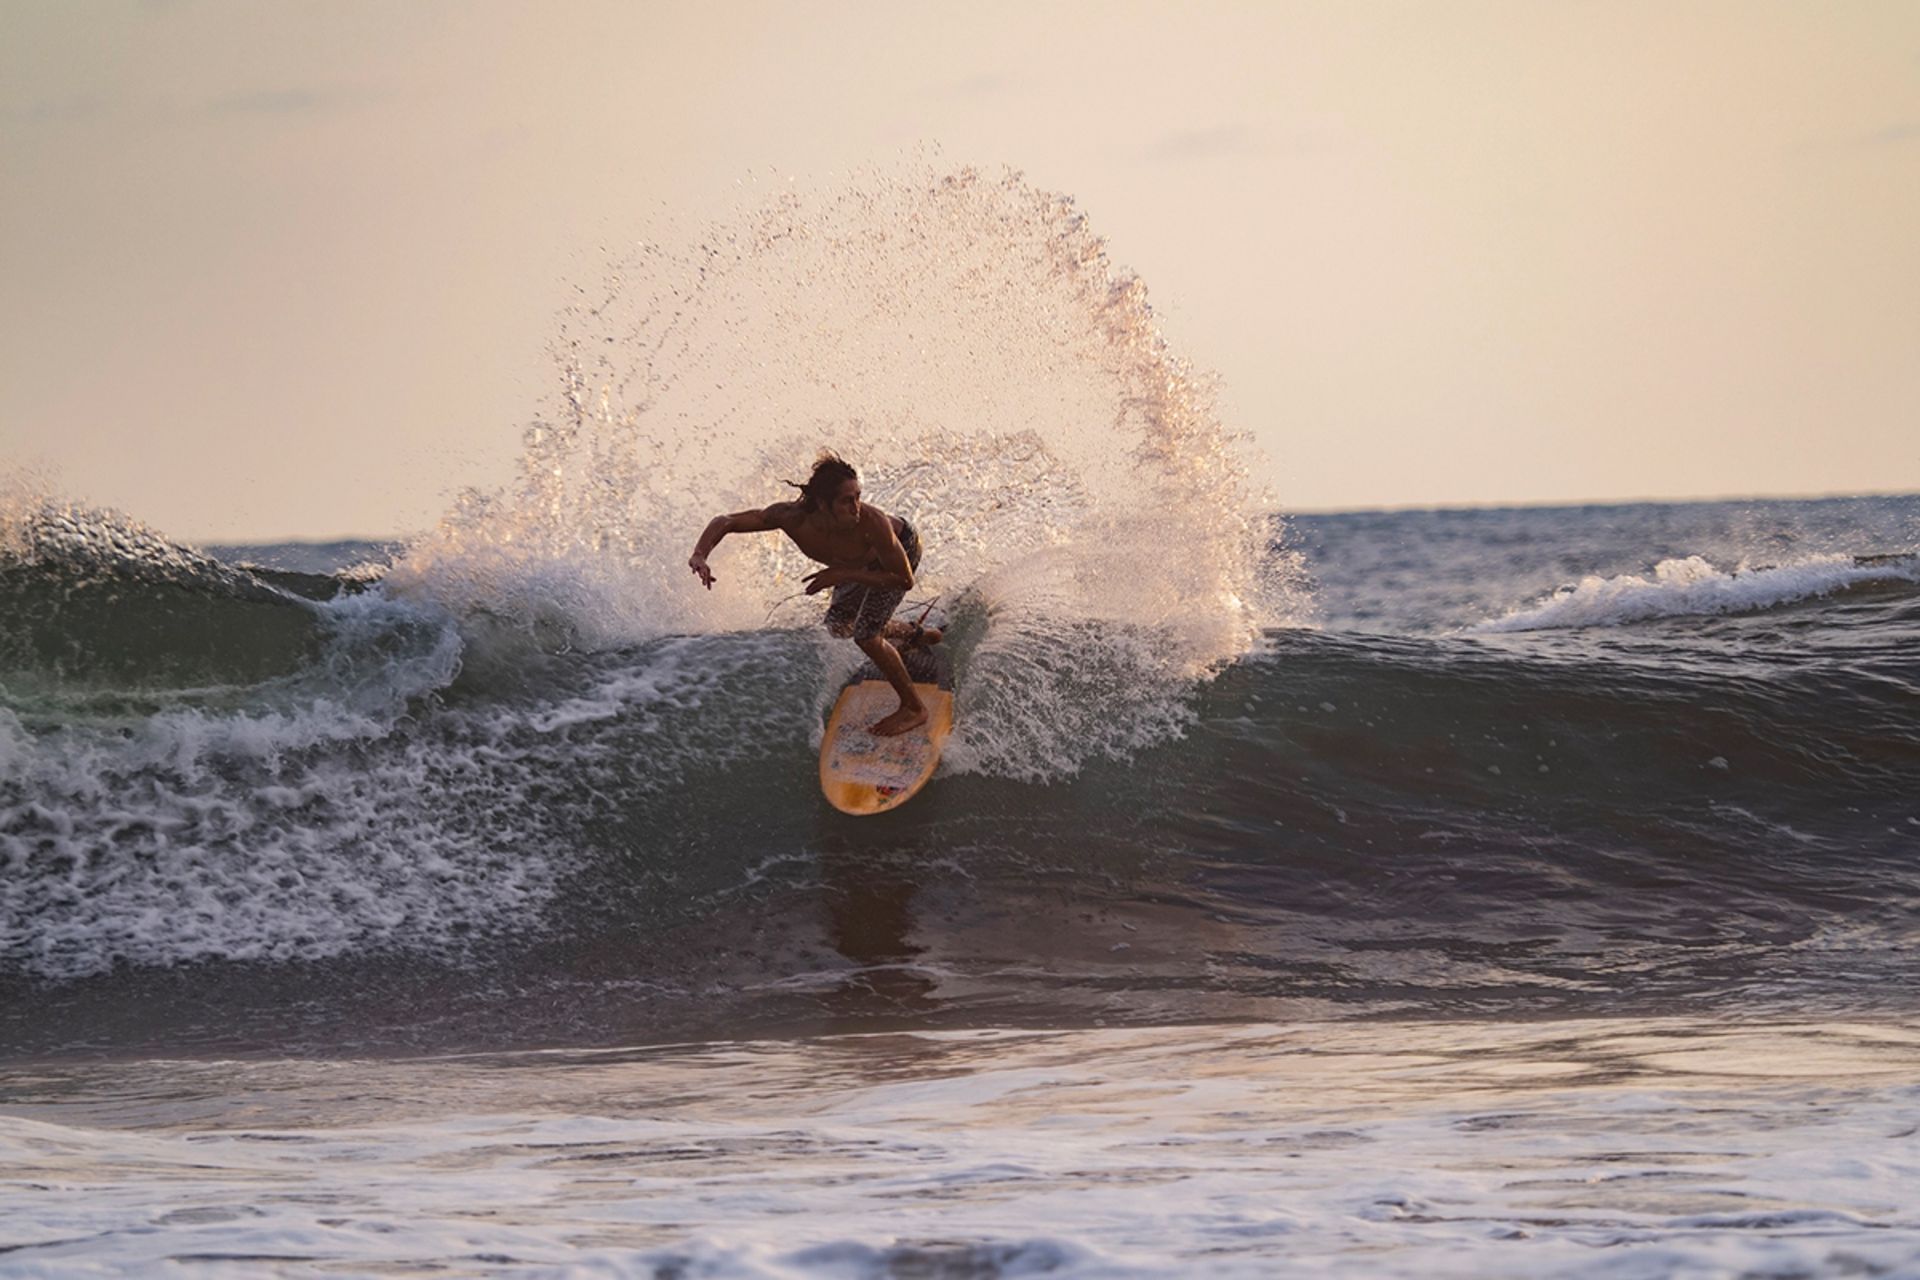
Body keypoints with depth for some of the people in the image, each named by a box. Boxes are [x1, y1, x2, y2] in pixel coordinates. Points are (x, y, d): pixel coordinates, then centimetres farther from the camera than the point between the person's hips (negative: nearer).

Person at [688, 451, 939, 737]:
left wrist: (843, 575, -41)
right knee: (839, 625, 22)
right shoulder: (793, 517, -38)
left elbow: (905, 580, -34)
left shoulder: (871, 522, -46)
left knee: (866, 635, -16)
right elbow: (724, 522, -29)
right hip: (862, 564, 6)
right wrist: (700, 555, -49)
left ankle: (914, 708, 4)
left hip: (902, 548, -6)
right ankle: (917, 636, 47)